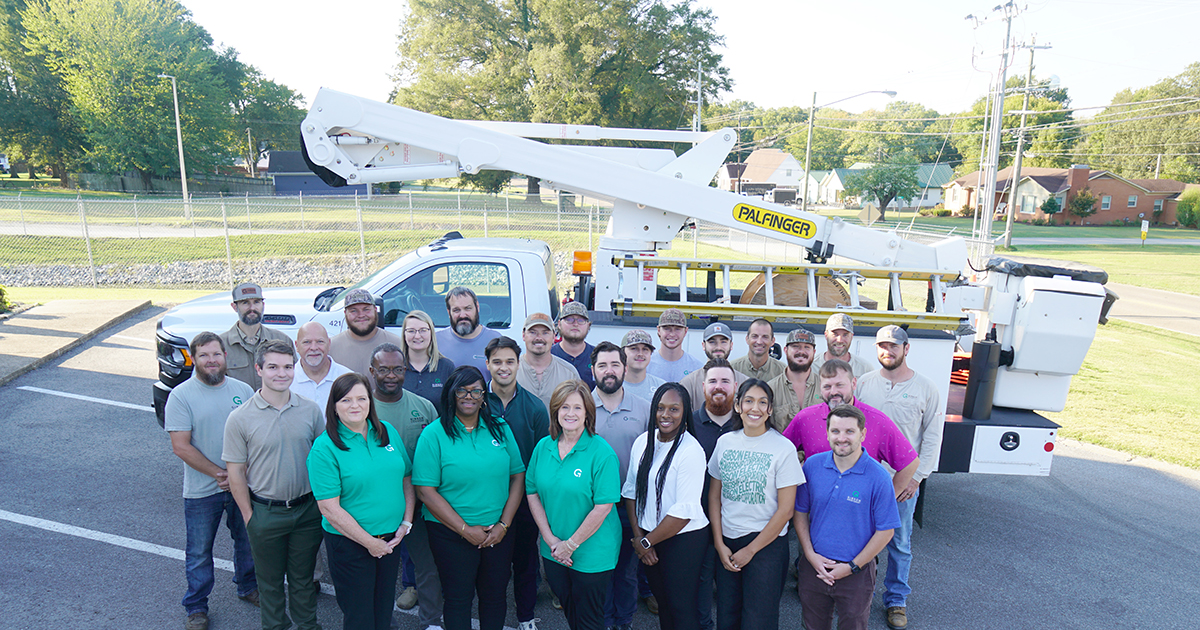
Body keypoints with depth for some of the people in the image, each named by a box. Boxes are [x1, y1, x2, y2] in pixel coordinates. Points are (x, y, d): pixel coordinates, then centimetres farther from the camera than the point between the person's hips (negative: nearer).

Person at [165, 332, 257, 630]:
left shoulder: (243, 391, 0)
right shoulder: (181, 396, -9)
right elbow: (181, 447, -13)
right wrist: (219, 474, -16)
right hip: (202, 491, -3)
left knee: (248, 541, 18)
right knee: (199, 551, 11)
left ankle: (248, 587, 41)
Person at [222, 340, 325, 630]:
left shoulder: (311, 410, -5)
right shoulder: (240, 418, -10)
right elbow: (236, 473, -5)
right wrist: (249, 516, -4)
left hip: (308, 509, 2)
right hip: (265, 513, -1)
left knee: (303, 576, 18)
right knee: (270, 581, 16)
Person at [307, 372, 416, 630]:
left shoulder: (388, 432, 2)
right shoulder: (324, 448, -13)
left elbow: (407, 478, 9)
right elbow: (330, 508, -16)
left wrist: (406, 523, -1)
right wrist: (370, 542, -14)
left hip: (392, 539, 5)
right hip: (350, 543, -4)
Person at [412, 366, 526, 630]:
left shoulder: (499, 428, 2)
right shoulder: (434, 434, -8)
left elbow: (518, 476, 3)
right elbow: (426, 491, -12)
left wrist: (503, 524, -6)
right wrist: (466, 529, -13)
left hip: (498, 532, 3)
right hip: (451, 534, -3)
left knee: (495, 595, 14)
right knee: (458, 598, 10)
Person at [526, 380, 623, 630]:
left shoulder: (602, 452, -16)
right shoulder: (543, 447, 0)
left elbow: (603, 507, -19)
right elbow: (532, 494, 2)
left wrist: (571, 544, -15)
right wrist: (551, 539, -7)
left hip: (592, 555, -4)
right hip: (553, 551, 5)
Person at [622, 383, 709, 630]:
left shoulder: (691, 451, -18)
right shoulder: (643, 442, 1)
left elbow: (684, 511, -19)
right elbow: (631, 491, 7)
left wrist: (646, 542, -11)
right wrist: (638, 536, -1)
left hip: (683, 539, -6)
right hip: (649, 536, 6)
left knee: (681, 608, 4)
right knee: (661, 600, 19)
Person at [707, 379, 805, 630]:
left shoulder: (783, 448, -11)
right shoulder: (725, 442, 1)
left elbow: (785, 510, -11)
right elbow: (714, 495, 7)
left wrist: (750, 550, -8)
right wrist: (719, 544, 0)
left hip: (766, 544, -3)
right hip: (727, 542, 4)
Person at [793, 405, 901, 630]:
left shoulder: (878, 477, -15)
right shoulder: (812, 465, -6)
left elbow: (885, 531, -10)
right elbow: (800, 513, 3)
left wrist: (852, 567, -10)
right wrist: (810, 554, -6)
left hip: (856, 573, -2)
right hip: (814, 568, 3)